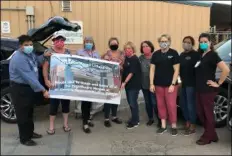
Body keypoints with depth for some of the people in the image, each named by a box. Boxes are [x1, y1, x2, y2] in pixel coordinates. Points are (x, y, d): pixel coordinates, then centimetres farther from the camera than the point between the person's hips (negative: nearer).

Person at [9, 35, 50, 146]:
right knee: (23, 114, 2)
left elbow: (36, 62, 23)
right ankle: (24, 138, 16)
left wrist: (44, 56, 4)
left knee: (29, 112, 19)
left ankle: (30, 132, 35)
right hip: (20, 89, -9)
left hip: (29, 87, 9)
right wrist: (43, 90, -34)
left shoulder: (30, 53, 2)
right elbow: (29, 77, -33)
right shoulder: (19, 59, -27)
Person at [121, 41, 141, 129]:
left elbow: (132, 73, -20)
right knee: (130, 102, 14)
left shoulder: (134, 59, -14)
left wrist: (124, 82, -22)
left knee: (133, 103, -3)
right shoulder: (127, 58, 11)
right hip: (128, 84, 9)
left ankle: (135, 121, 9)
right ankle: (134, 118, 29)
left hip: (134, 85, -9)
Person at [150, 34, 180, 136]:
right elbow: (152, 69, 6)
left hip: (170, 85, -4)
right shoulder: (156, 54, 6)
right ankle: (163, 125, 22)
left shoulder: (174, 53, -4)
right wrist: (151, 84, 0)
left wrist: (173, 84, -12)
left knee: (171, 105, -2)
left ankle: (174, 126, 13)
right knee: (161, 105, 9)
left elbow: (176, 70, -6)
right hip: (158, 85, 4)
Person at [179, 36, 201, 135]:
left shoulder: (195, 54, -8)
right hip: (183, 83, 8)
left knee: (191, 104, -4)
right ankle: (187, 122, 27)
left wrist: (196, 80, -17)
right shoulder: (181, 55, 16)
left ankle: (192, 126, 7)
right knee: (183, 103, 12)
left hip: (191, 83, -8)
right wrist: (181, 79, 10)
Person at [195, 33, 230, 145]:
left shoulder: (212, 55, -12)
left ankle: (208, 137, 20)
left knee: (208, 113, 4)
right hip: (199, 89, 9)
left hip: (208, 90, -8)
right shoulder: (201, 55, 11)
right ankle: (212, 135, 29)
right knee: (200, 112, 14)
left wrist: (218, 83, -17)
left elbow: (226, 70, -23)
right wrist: (197, 85, 11)